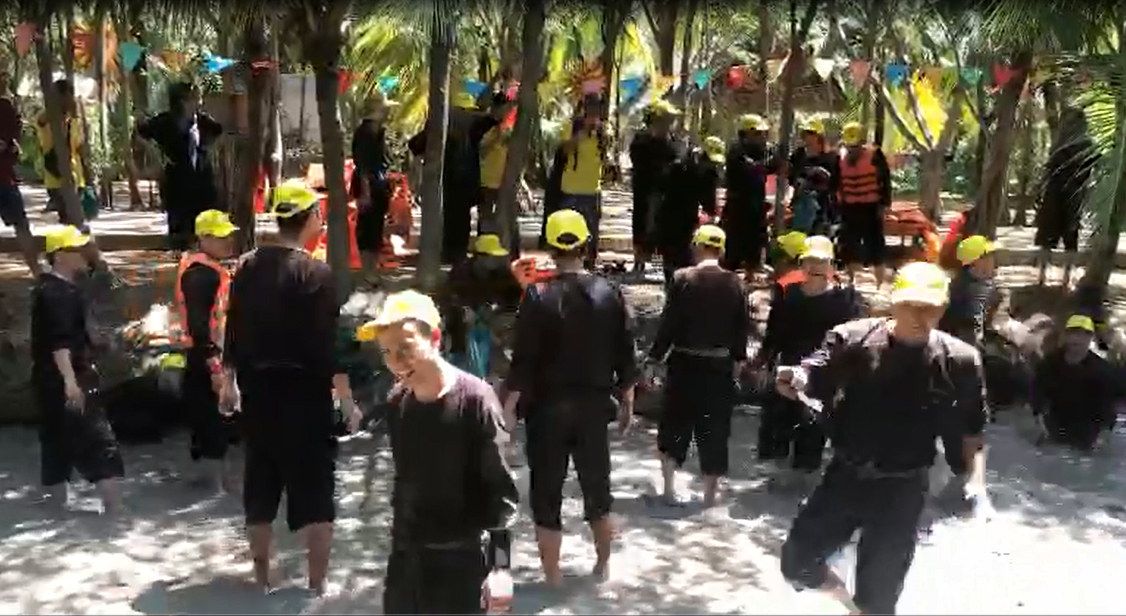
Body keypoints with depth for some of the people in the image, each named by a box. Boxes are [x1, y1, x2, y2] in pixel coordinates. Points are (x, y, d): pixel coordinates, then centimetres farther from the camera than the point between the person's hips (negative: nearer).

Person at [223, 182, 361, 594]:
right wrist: (347, 401, -9)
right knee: (314, 489, 2)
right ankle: (317, 584, 4)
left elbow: (233, 331, 10)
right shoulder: (315, 272, -13)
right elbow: (328, 344, -15)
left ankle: (262, 577, 27)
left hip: (257, 389, 6)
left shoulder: (247, 267, 4)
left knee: (261, 485, 16)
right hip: (305, 393, -6)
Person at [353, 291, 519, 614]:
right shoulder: (397, 403, 1)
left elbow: (500, 487, -15)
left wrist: (499, 564, -18)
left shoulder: (473, 399, -17)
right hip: (405, 556, 6)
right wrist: (398, 539, 17)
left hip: (461, 559, -6)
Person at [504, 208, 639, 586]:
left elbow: (523, 359, -14)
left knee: (547, 491, 7)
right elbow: (625, 354, 2)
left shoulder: (538, 295, -12)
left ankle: (552, 574, 13)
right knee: (597, 487, 19)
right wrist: (627, 401, 13)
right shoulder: (609, 293, -2)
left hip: (547, 408, -3)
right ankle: (603, 564, 31)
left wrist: (509, 407, -7)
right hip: (593, 406, 3)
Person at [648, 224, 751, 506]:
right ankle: (710, 492, 16)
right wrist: (738, 358, 14)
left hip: (685, 362, -2)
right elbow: (743, 325, 2)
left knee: (675, 423, 12)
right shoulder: (735, 282, -3)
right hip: (720, 365, 2)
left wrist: (656, 355, -1)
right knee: (714, 428, 9)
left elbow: (669, 322, -10)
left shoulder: (683, 278, -10)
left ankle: (669, 485, 11)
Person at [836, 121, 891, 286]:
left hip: (871, 208, -4)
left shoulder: (874, 155, -8)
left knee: (875, 245, 0)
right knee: (850, 247, 9)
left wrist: (884, 203, -10)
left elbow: (885, 179, -6)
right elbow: (836, 183, 14)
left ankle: (880, 283, 9)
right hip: (849, 209, 4)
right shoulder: (840, 158, 5)